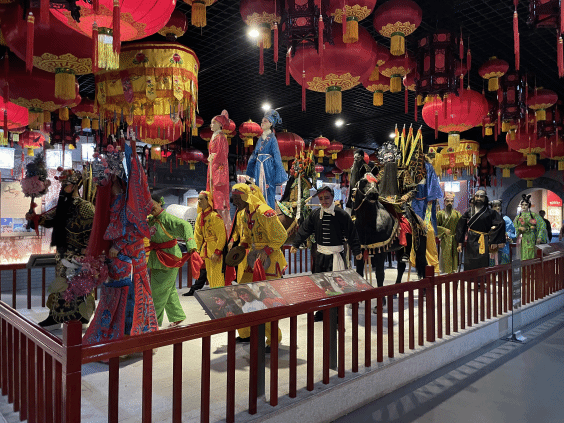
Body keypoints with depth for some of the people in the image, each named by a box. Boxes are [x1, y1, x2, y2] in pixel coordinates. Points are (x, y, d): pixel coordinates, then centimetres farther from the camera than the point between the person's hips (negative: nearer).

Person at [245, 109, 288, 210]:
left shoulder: (272, 138, -6)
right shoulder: (260, 138, 13)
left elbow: (276, 155, -8)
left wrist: (279, 174, -11)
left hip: (268, 167, -6)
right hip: (259, 167, 6)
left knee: (268, 191, -3)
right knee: (260, 191, 8)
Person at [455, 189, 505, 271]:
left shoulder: (490, 212, 0)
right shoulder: (468, 212, 8)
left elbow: (500, 224, -8)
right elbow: (460, 227, 9)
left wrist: (494, 241, -10)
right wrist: (460, 243, 5)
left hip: (484, 244, -2)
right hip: (470, 243, 3)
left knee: (482, 267, -3)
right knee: (469, 267, 2)